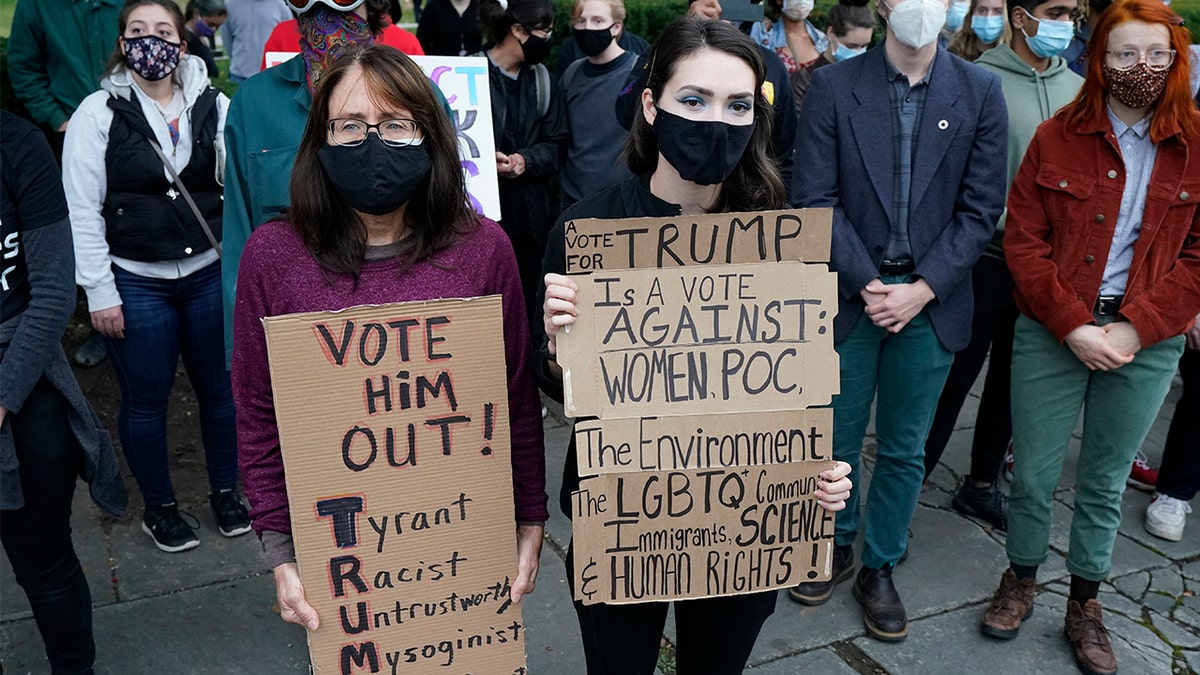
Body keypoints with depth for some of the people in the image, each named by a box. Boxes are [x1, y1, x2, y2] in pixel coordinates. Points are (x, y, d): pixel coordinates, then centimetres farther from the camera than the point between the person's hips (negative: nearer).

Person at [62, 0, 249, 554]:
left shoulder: (214, 106, 1)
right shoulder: (98, 113, -4)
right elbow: (81, 209, -4)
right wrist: (99, 292, -7)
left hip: (210, 273, 2)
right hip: (136, 283, -2)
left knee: (220, 387, 11)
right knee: (146, 398, 10)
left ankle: (225, 492, 32)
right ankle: (159, 508, 30)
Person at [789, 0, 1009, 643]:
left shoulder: (979, 91, 1)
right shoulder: (833, 86, -3)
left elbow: (980, 208, -1)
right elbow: (818, 200, -7)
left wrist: (921, 289, -11)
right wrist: (869, 285, -13)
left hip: (931, 301, 1)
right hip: (850, 295, -1)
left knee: (903, 450, 11)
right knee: (837, 440, 11)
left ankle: (879, 567, 29)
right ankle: (837, 544, 34)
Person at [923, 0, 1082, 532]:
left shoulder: (1076, 89, 8)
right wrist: (1008, 228, -15)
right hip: (987, 258, -5)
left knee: (1011, 379, 15)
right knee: (954, 376, 0)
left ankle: (983, 484, 30)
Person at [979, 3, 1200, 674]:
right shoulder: (1058, 138, -2)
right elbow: (1023, 242, -4)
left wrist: (1135, 329, -12)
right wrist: (1073, 327, -13)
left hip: (1146, 342, 1)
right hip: (1051, 334, -1)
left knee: (1106, 481, 12)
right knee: (1034, 473, 5)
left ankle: (1085, 603, 30)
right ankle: (1021, 581, 29)